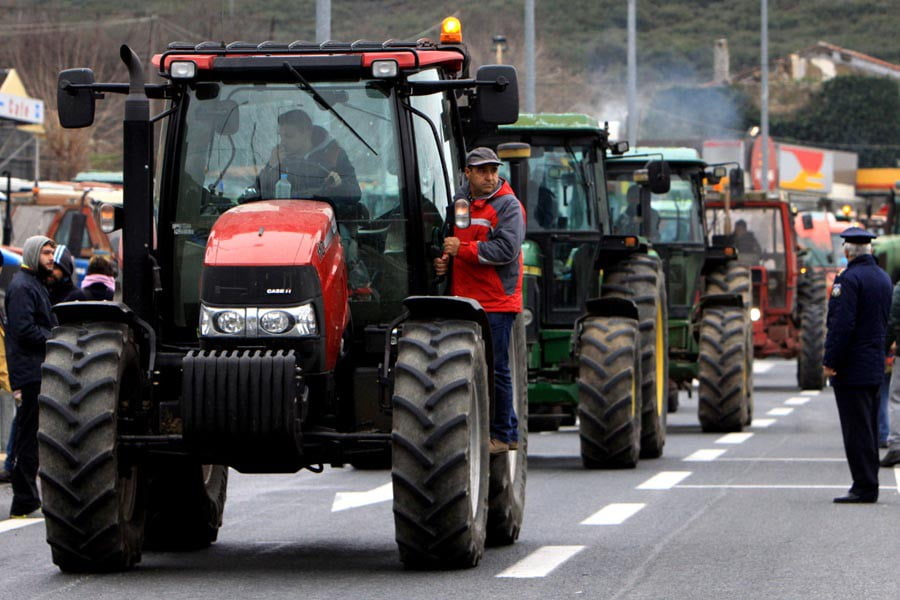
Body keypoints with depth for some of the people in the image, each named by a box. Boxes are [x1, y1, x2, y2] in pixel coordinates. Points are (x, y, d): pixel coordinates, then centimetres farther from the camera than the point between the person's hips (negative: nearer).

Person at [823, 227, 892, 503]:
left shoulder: (849, 279, -15)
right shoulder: (883, 278, 12)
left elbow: (842, 324, -20)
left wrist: (830, 361, -16)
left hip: (851, 367, -9)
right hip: (875, 366, 9)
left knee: (856, 430, -7)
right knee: (869, 428, 13)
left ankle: (864, 487, -7)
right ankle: (869, 485, 16)